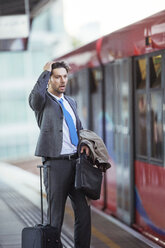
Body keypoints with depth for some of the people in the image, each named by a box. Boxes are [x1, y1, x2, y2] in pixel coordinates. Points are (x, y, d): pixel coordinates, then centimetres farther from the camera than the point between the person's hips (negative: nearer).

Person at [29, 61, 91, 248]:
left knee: (83, 211, 6)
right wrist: (45, 71, -15)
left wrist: (84, 143, 4)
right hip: (56, 164, -6)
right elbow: (35, 97, -27)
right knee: (55, 215, 0)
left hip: (76, 162, 6)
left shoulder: (71, 102, 18)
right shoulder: (43, 101, -2)